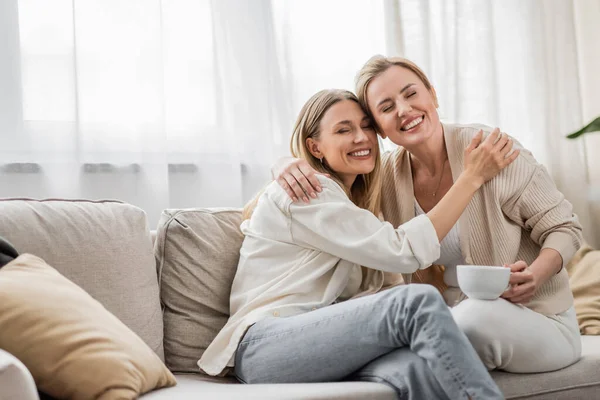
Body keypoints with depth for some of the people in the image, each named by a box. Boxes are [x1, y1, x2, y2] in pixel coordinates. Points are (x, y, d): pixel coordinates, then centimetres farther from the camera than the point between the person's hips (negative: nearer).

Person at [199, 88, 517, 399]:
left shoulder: (357, 200, 23)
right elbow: (403, 252, -11)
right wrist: (472, 177, -7)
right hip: (267, 346, -6)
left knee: (417, 369, -31)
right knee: (419, 301, -30)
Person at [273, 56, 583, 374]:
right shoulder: (388, 175, -1)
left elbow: (564, 228, -6)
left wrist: (534, 275, -27)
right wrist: (290, 167, -16)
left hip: (537, 319, -1)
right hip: (457, 321, 1)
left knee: (477, 312, -35)